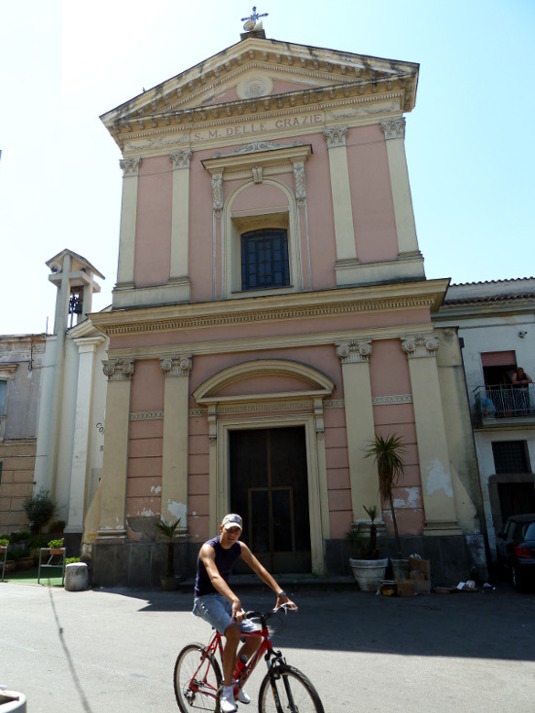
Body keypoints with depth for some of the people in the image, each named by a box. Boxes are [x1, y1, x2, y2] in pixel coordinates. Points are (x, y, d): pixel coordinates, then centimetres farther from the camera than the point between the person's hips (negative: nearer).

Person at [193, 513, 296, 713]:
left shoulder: (240, 547, -3)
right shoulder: (209, 548, -24)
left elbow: (260, 570, -8)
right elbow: (215, 578, -41)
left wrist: (281, 594, -22)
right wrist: (235, 601, -56)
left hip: (225, 598, 7)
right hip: (206, 599, -7)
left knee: (254, 637, -7)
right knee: (233, 633, -30)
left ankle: (232, 678, 15)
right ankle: (227, 690, -13)